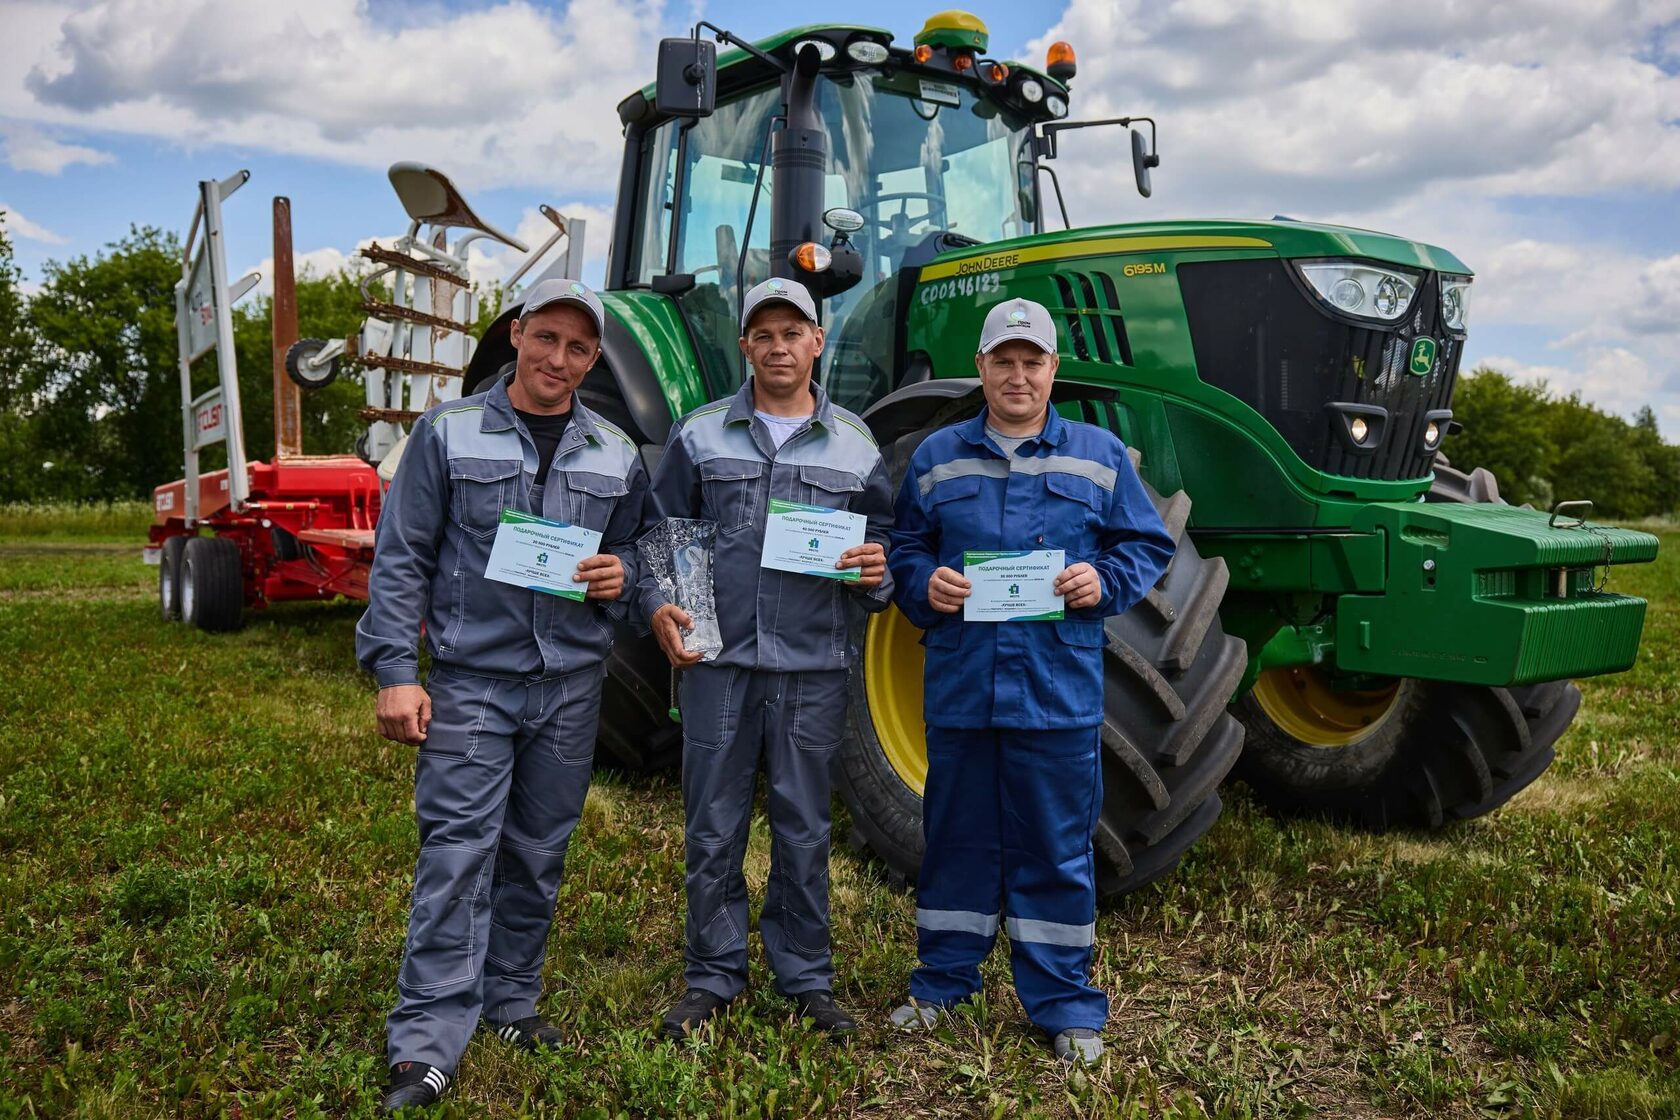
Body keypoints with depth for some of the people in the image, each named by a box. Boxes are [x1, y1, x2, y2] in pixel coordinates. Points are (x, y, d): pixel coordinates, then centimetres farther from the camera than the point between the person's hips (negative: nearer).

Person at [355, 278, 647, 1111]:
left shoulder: (616, 455, 9)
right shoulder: (447, 433, 0)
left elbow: (632, 547, 19)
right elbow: (400, 559, -2)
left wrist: (620, 572, -6)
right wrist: (395, 670, -9)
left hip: (571, 683, 4)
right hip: (471, 677, -3)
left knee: (539, 851, 12)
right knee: (457, 851, -6)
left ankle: (511, 998, 29)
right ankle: (427, 1043, 1)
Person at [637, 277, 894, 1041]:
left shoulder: (854, 445, 8)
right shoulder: (700, 434, 6)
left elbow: (880, 544, 13)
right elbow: (660, 533, 9)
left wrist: (875, 575, -10)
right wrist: (658, 604, -8)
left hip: (812, 666, 0)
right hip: (717, 660, 0)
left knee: (803, 829, 10)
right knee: (712, 829, 7)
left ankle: (806, 977, 25)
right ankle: (712, 976, 24)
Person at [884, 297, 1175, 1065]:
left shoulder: (1099, 455, 7)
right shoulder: (937, 457, 9)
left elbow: (1148, 545, 8)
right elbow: (903, 548, 12)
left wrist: (1104, 582, -11)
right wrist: (925, 585, -9)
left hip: (1059, 691, -1)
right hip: (959, 686, 1)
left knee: (1056, 848, 7)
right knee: (958, 837, 13)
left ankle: (1064, 1002, 22)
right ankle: (942, 981, 30)